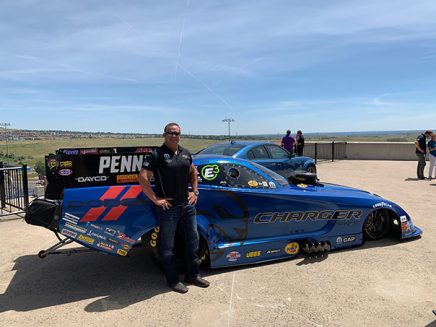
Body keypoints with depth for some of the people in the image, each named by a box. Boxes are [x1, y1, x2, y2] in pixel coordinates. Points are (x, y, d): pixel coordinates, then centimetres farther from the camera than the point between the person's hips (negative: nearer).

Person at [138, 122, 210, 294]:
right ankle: (172, 280, 24)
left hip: (187, 205, 7)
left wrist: (195, 191, 12)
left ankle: (193, 275, 33)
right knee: (168, 246, 7)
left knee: (193, 240, 16)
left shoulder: (185, 153, 9)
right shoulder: (156, 154, -11)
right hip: (168, 208, -6)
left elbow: (193, 172, 23)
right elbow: (143, 178, -18)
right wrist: (155, 199, -17)